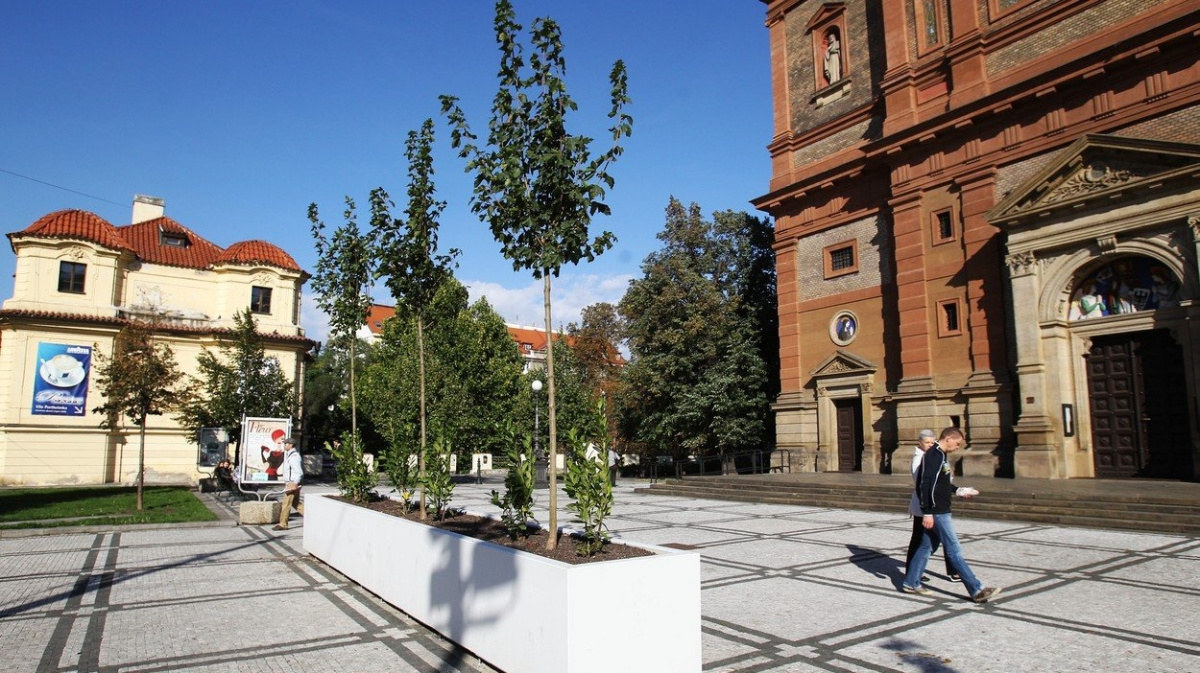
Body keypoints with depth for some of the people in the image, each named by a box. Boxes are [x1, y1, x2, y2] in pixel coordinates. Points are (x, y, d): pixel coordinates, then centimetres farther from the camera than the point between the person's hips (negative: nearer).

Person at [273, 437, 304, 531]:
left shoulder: (294, 456, -18)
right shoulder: (289, 455, 15)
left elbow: (299, 472, -22)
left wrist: (295, 484, -22)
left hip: (292, 484, -10)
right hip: (290, 483, 10)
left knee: (286, 504, -3)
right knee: (296, 503, 14)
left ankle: (283, 524, 4)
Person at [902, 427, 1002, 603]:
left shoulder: (941, 455, 15)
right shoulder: (933, 455, -17)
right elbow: (926, 485, -23)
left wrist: (960, 490, 26)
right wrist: (927, 513, -24)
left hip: (939, 511, 10)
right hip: (937, 512, -10)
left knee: (926, 547, 13)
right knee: (954, 551, -4)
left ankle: (910, 583, 20)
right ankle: (977, 590, 0)